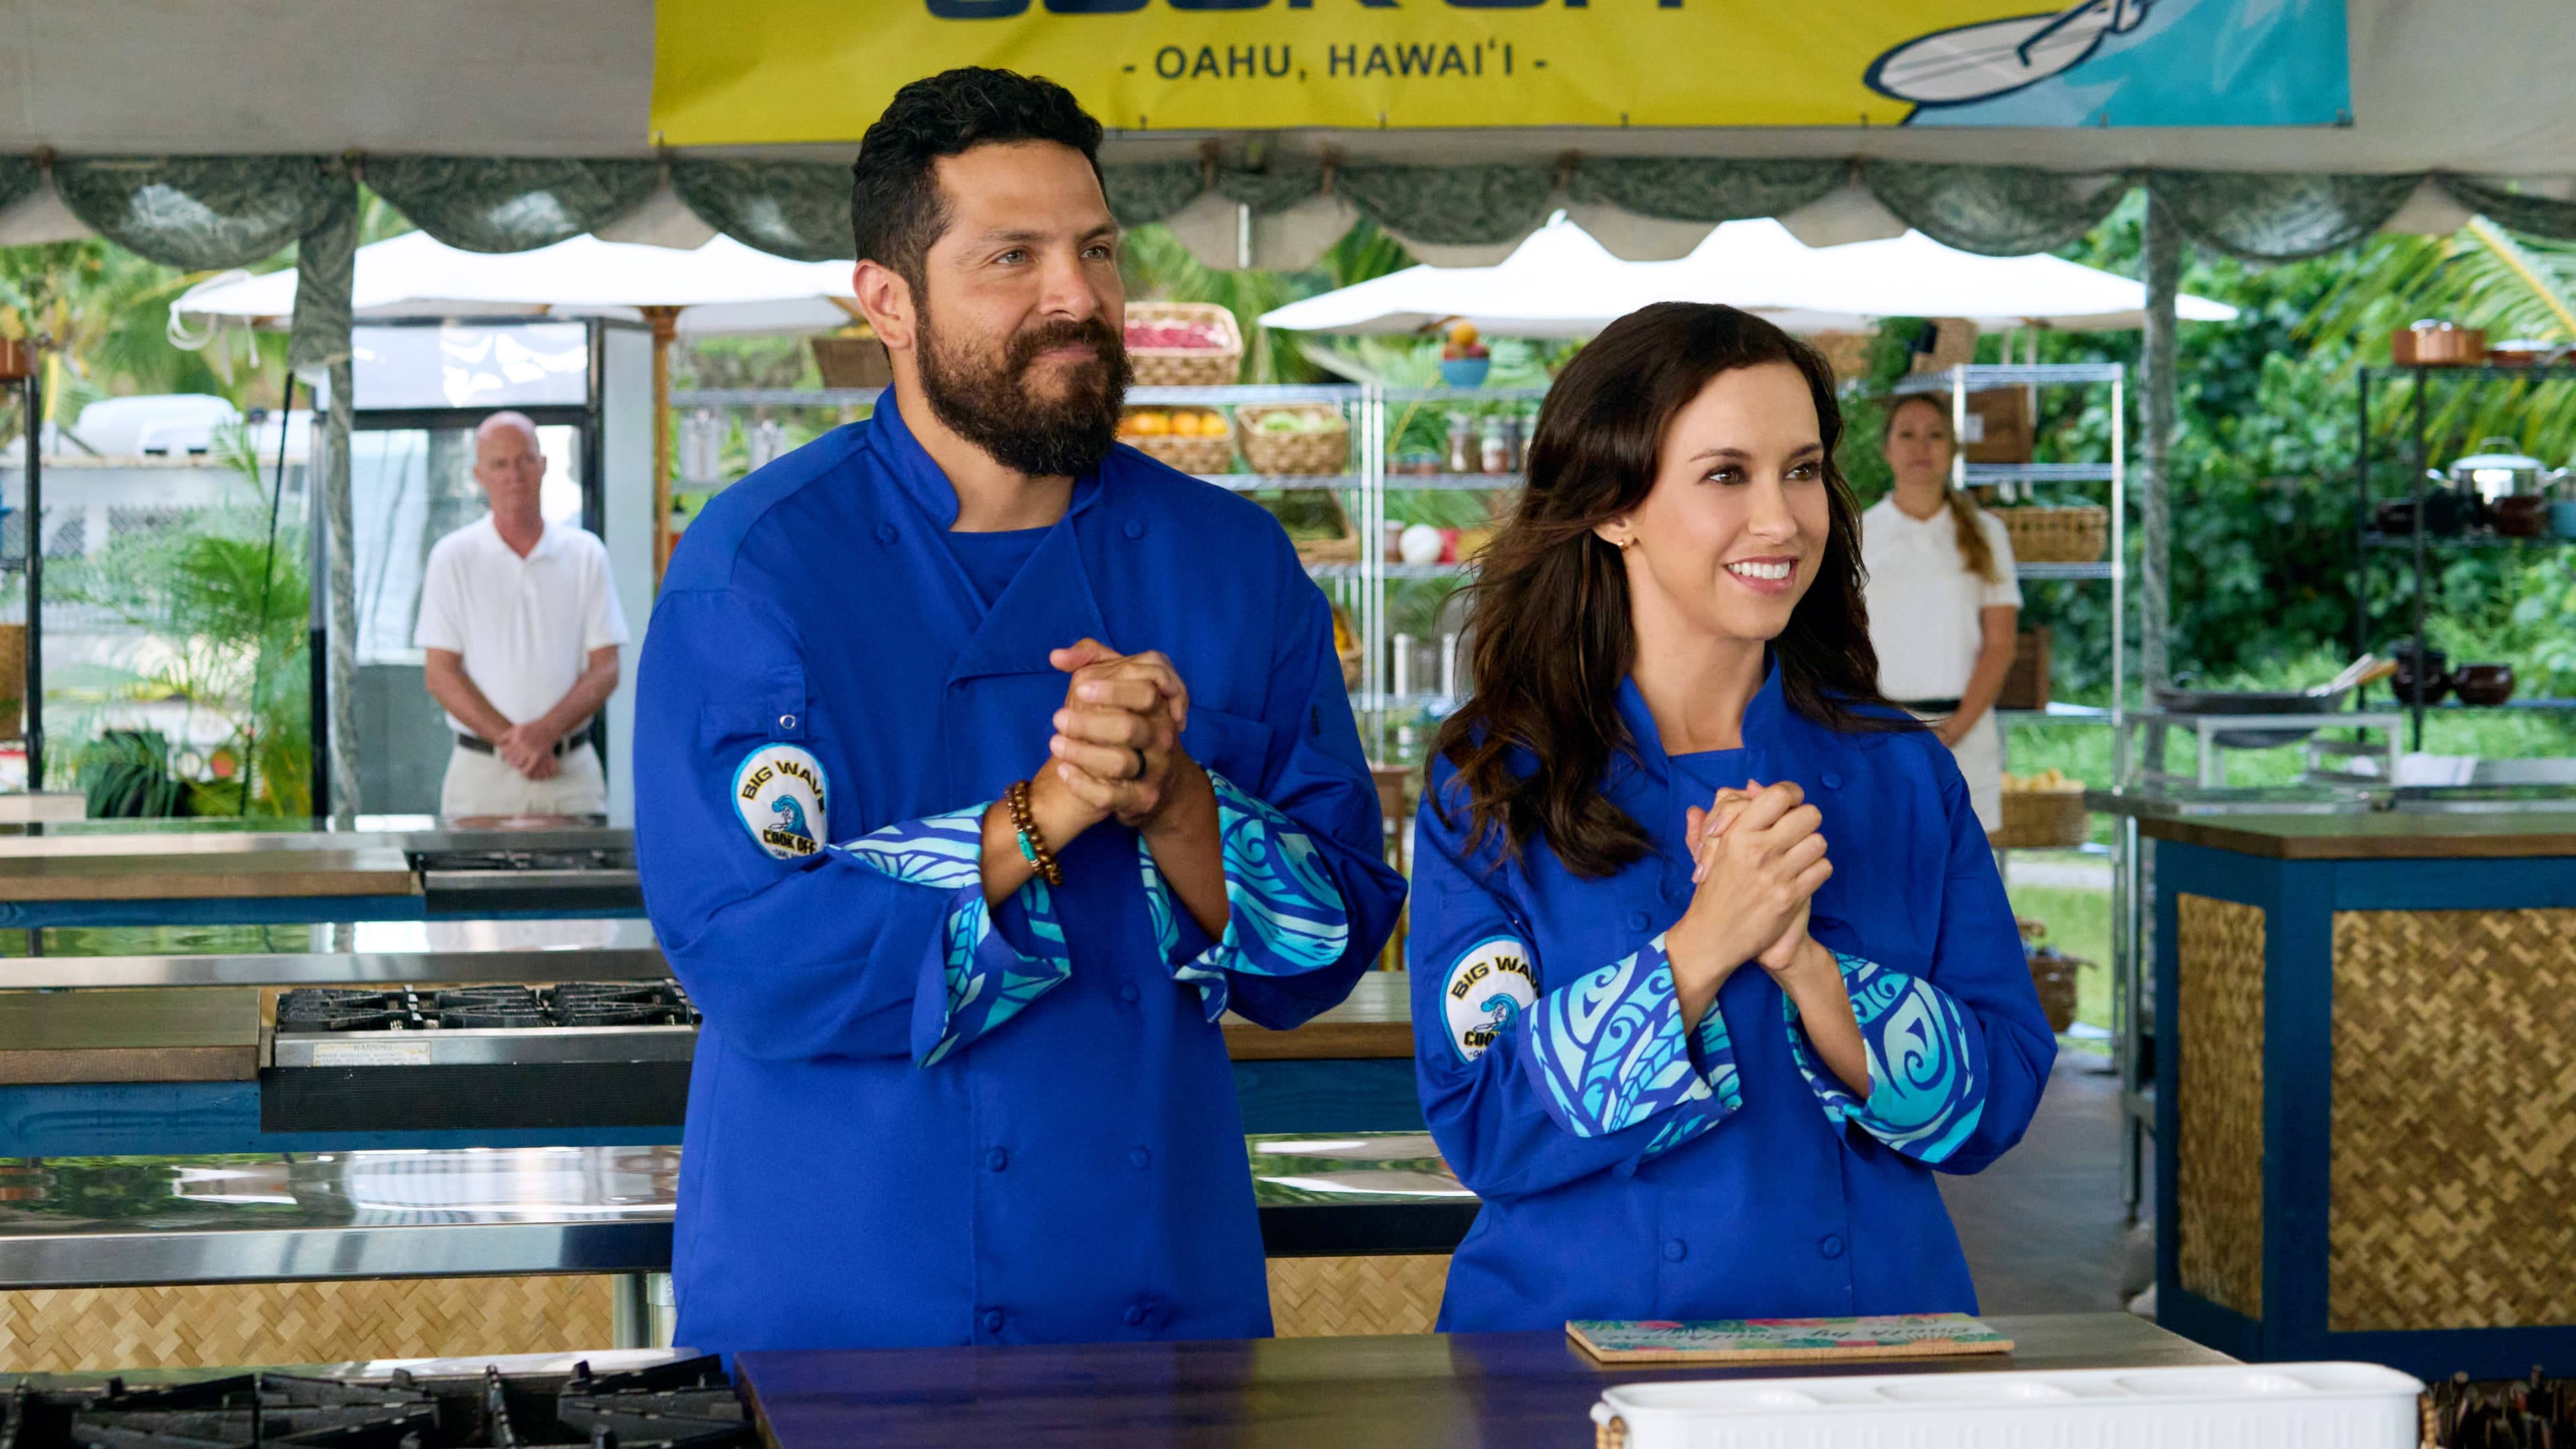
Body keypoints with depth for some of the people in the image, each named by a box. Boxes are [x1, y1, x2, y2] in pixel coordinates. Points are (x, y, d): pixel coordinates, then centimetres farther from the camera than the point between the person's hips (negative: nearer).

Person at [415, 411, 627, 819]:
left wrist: (545, 732, -13)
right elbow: (440, 675, 0)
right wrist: (510, 739, -11)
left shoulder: (585, 553, 9)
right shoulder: (453, 557, 5)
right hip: (482, 773, -1)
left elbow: (605, 670, 3)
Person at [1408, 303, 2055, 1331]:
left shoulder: (1902, 776, 8)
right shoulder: (1492, 786, 1)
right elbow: (1482, 1128, -6)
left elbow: (1993, 1103, 3)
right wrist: (1703, 947, -14)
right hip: (1581, 1339, -2)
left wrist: (1803, 961, -11)